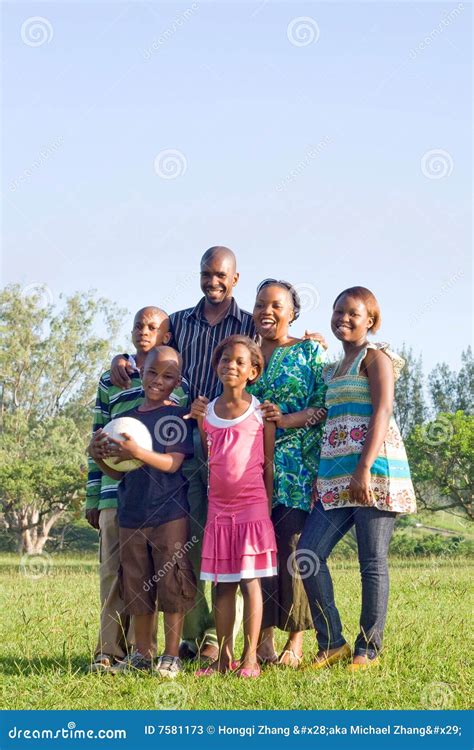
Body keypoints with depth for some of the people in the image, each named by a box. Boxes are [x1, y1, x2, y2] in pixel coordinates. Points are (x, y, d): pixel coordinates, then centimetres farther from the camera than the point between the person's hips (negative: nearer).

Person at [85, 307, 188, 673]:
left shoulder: (179, 385, 10)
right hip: (116, 493, 1)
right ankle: (109, 650, 4)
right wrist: (92, 498, 10)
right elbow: (98, 439, 14)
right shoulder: (111, 380, 13)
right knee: (113, 571, -1)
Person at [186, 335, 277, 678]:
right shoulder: (206, 411, 9)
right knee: (222, 583, 6)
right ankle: (224, 657, 11)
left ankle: (250, 658, -2)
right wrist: (197, 419, 3)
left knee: (250, 581, -4)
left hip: (252, 506, -3)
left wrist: (268, 507, -2)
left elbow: (269, 463, 2)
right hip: (218, 507, 4)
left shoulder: (260, 411, 1)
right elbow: (204, 461, 14)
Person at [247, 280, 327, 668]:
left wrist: (288, 420, -17)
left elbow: (326, 405, -3)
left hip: (297, 467, -4)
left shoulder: (311, 351, 5)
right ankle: (264, 639, 5)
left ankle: (295, 640, -2)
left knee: (293, 548, -9)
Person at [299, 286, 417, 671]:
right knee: (309, 552, -2)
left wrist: (365, 469, -22)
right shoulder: (333, 369, 22)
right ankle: (332, 643, 5)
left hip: (374, 467, -8)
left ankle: (369, 649, 4)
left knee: (372, 561, -3)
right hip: (337, 473, 8)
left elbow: (382, 412, -13)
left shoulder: (375, 356, -2)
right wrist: (322, 474, 16)